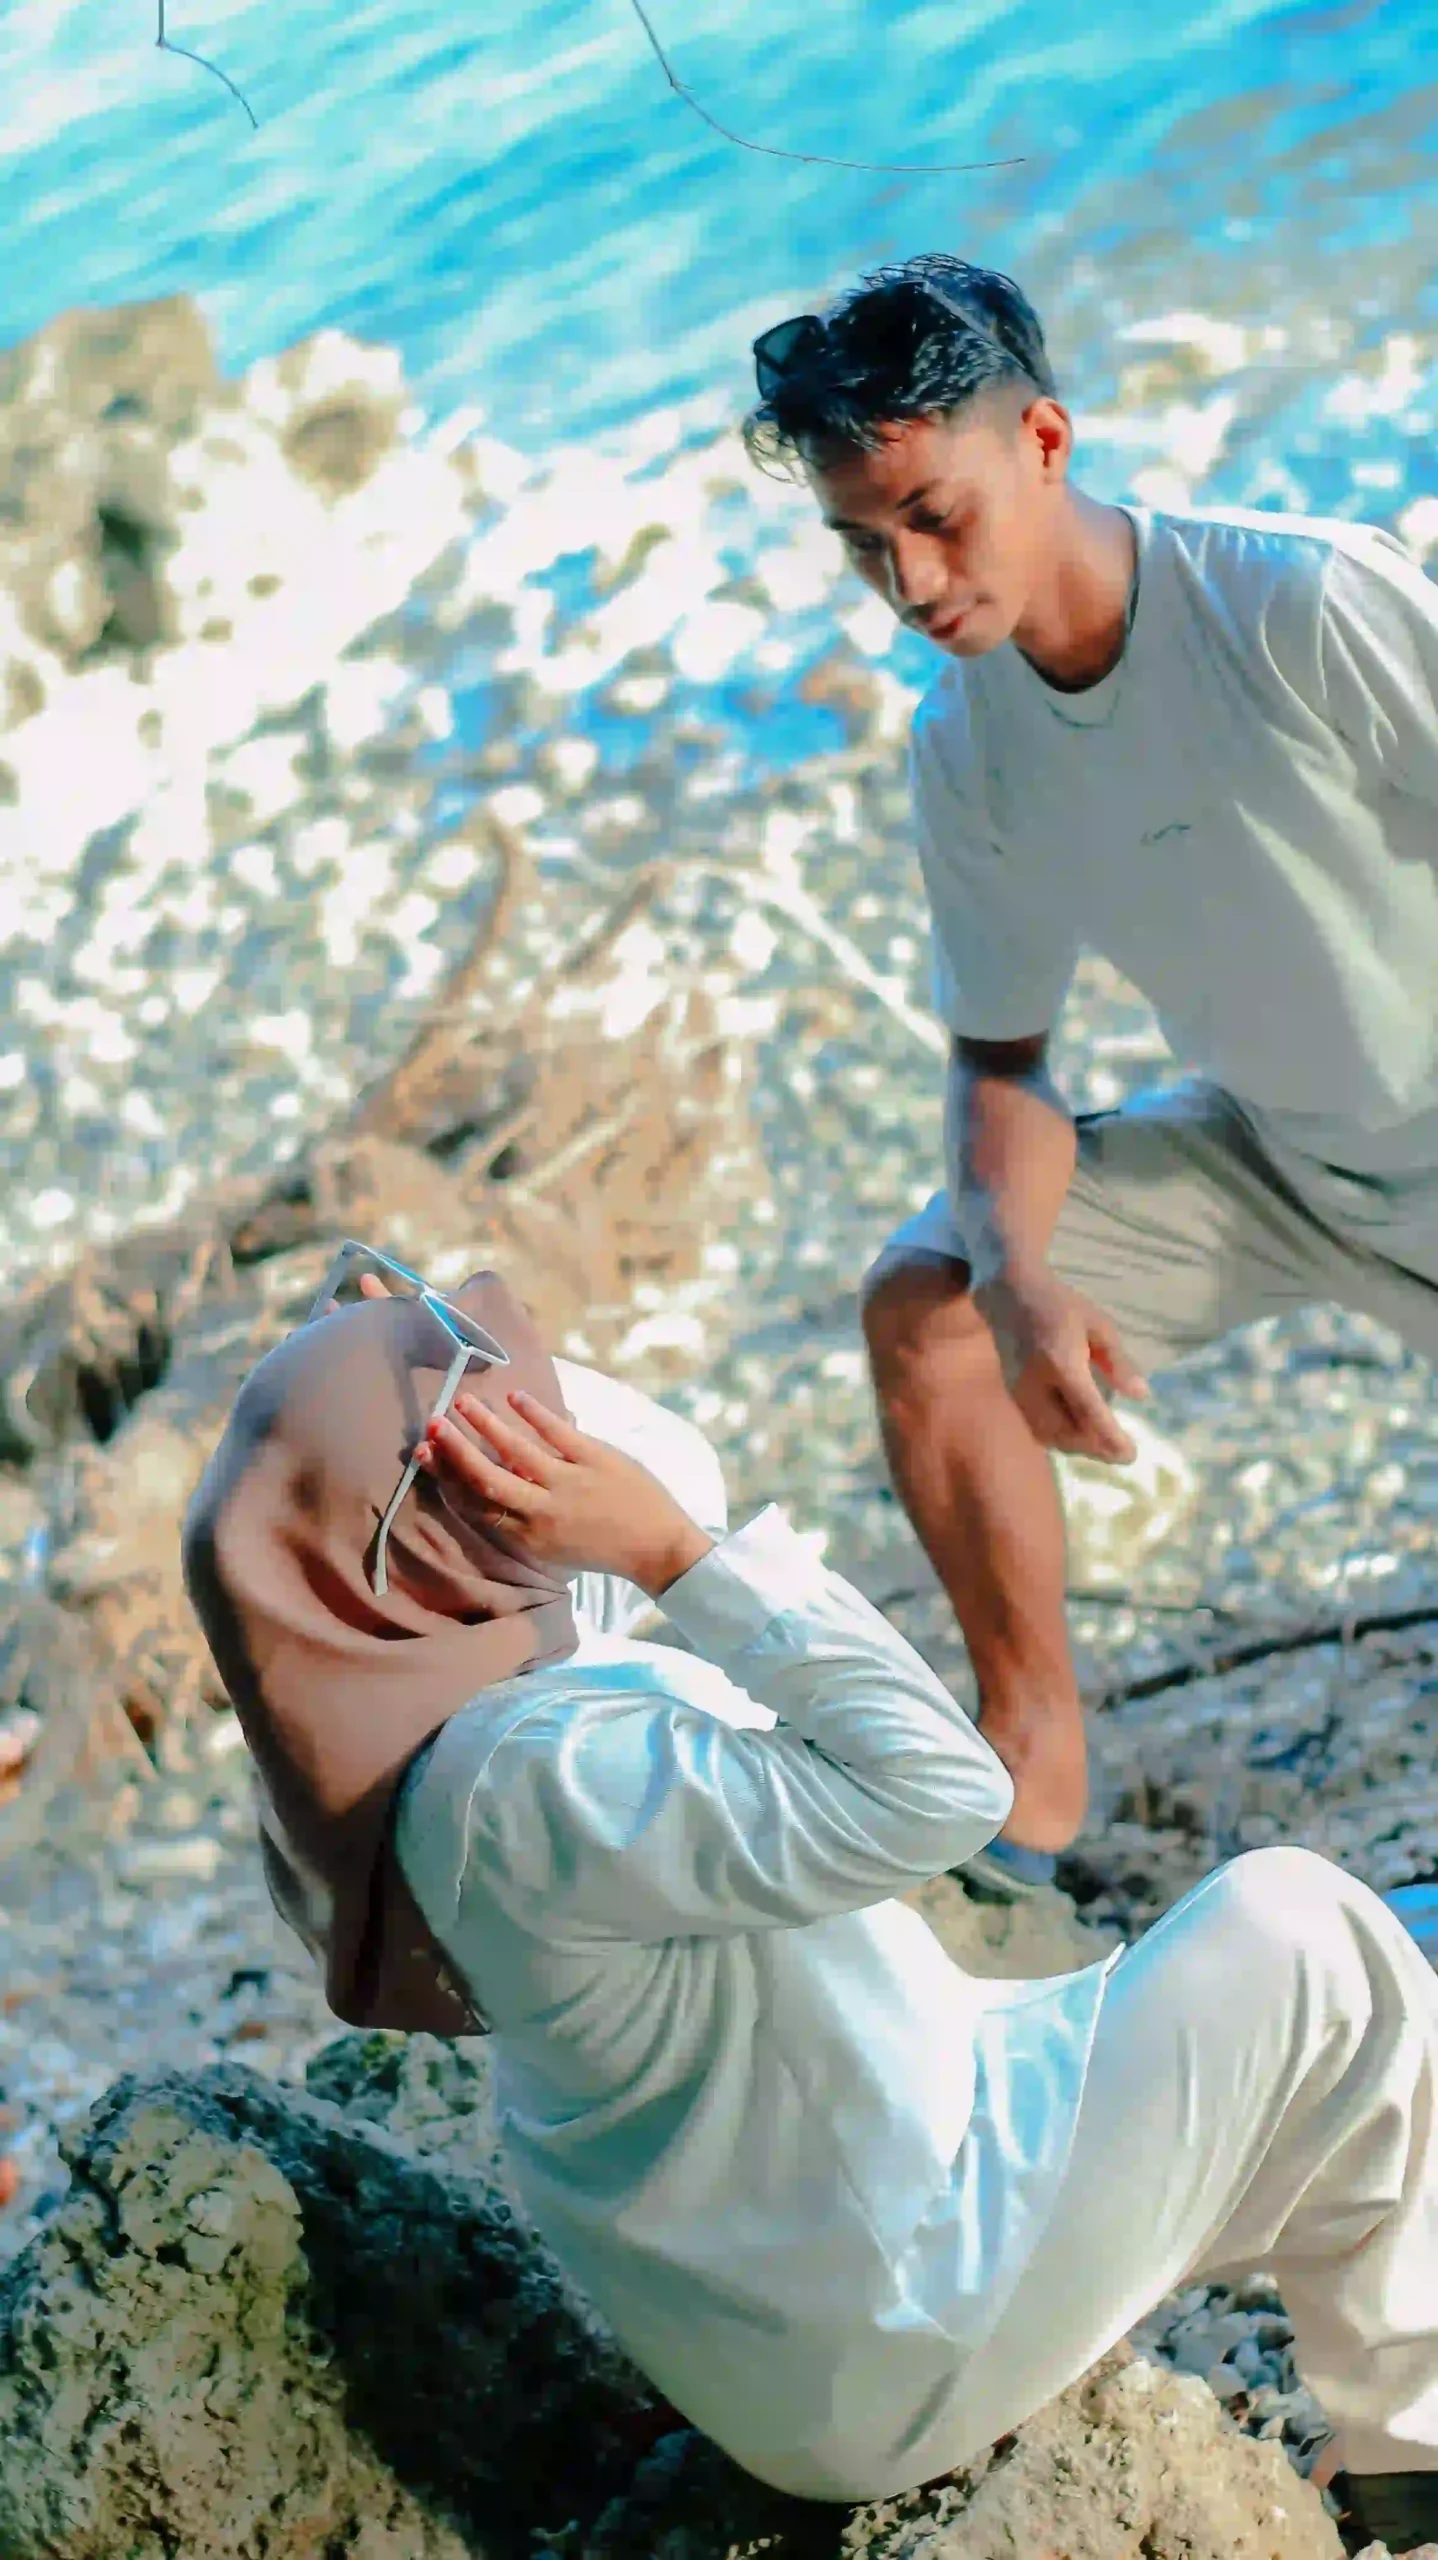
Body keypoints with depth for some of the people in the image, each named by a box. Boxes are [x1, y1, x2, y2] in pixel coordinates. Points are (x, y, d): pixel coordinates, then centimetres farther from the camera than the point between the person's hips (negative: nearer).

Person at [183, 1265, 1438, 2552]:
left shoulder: (424, 1725, -5)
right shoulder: (521, 1779, -35)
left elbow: (669, 1468, 9)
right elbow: (934, 1790, -36)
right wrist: (682, 1553, -32)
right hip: (896, 2349, -9)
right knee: (1301, 1937, -1)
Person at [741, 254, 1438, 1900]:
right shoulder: (963, 753, -9)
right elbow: (1001, 1064, -1)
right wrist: (1022, 1276, -21)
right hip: (1265, 1143, 5)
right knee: (923, 1303, -6)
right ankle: (1033, 1760, 7)